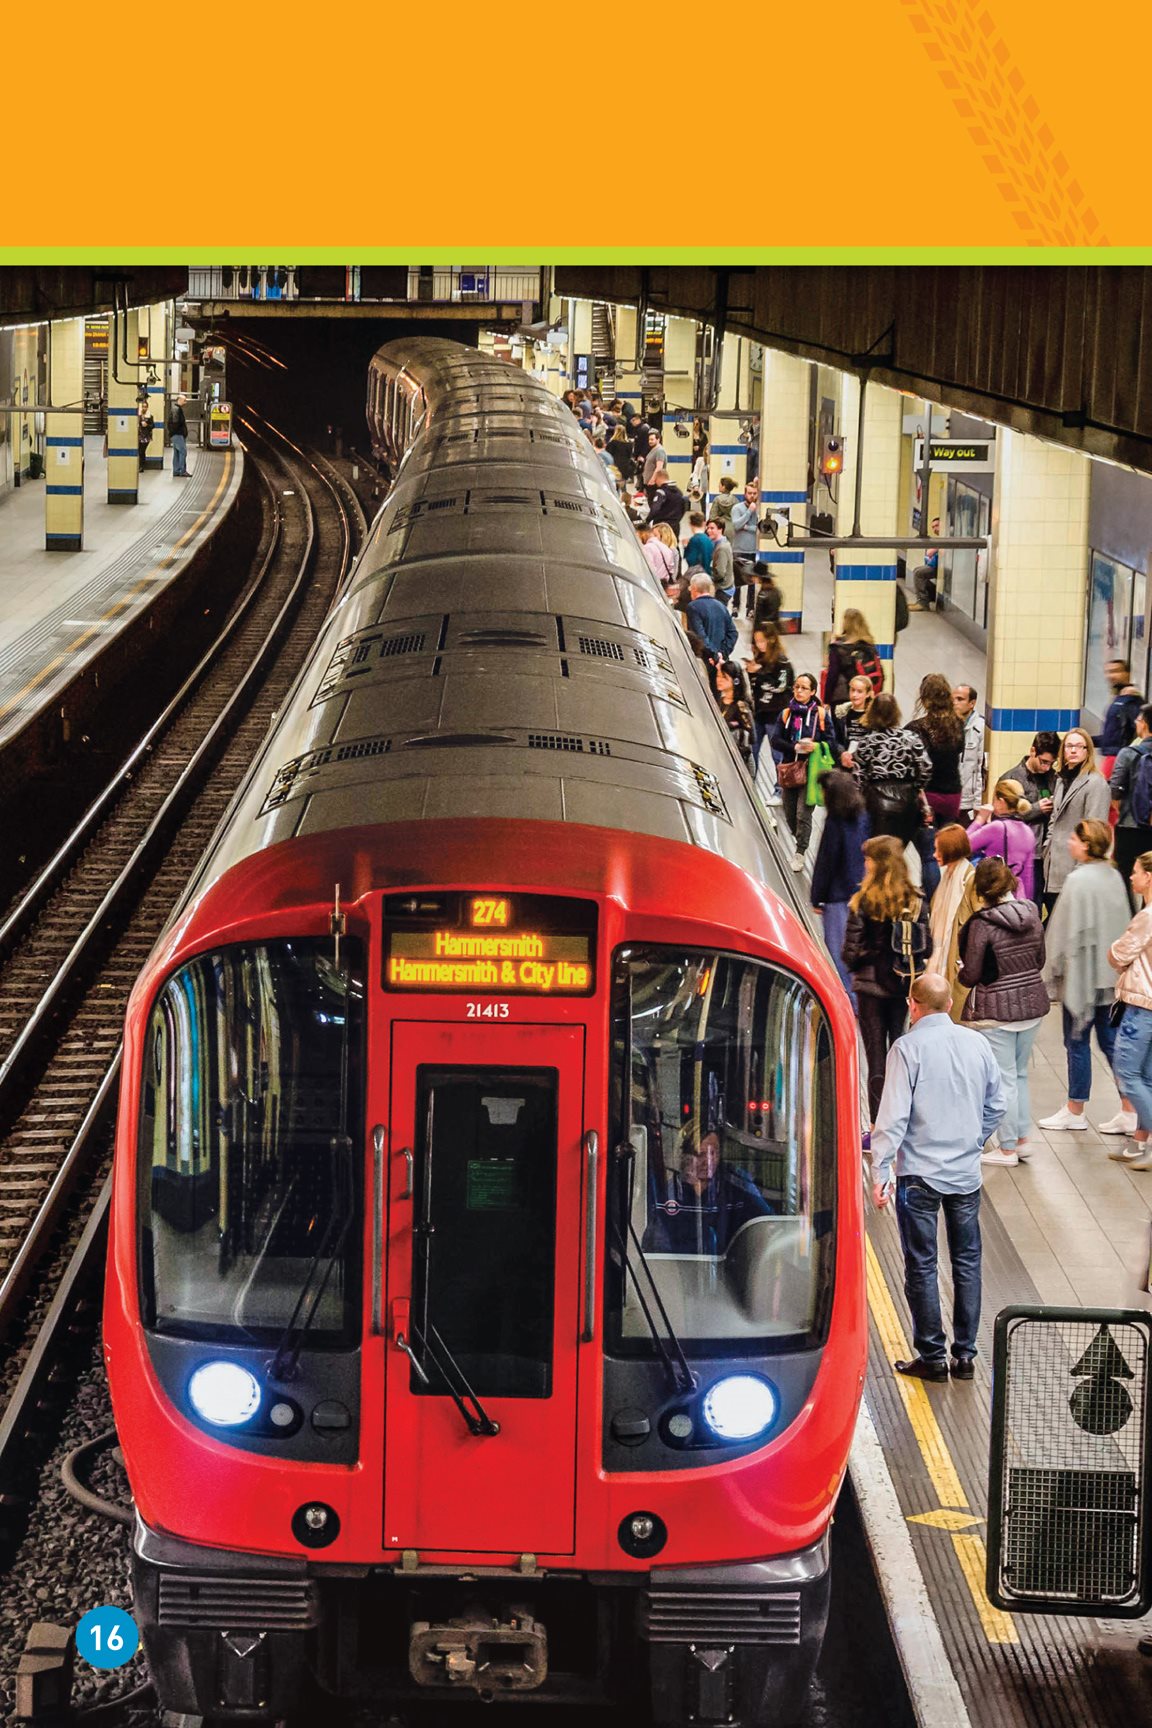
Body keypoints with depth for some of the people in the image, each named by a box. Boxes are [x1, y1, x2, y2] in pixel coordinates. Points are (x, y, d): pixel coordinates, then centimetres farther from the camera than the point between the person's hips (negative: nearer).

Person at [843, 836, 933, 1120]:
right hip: (905, 987, 4)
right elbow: (927, 949, -2)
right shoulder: (916, 902, -3)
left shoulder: (864, 902, -15)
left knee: (876, 1056, 3)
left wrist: (857, 964, 8)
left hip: (871, 986, -3)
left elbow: (851, 950, -13)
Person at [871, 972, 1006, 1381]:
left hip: (919, 1174, -4)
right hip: (967, 1174, 4)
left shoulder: (908, 1048, -12)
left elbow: (893, 1116, -15)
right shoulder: (977, 1044, 2)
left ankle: (932, 1356, 6)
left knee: (922, 1266, 4)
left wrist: (880, 1171, -11)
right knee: (967, 1262, 12)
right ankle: (964, 1354, 14)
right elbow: (996, 1106, 10)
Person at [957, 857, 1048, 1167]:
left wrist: (960, 970, 7)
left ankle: (1008, 1148, 12)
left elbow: (971, 976, -14)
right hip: (1033, 1005, 6)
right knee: (1020, 1075, 21)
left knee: (1004, 1080, 4)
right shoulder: (1032, 917, -1)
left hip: (996, 1010, -6)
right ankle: (1022, 1138, 28)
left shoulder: (981, 924, -18)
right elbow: (1040, 961, 11)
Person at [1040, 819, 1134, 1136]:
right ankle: (1129, 1112, 9)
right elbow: (1124, 924, 12)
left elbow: (1070, 931, -17)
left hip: (1082, 973, -7)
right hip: (1112, 974, 7)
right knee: (1111, 1041, 11)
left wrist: (1056, 970, -7)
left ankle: (1074, 1112, 14)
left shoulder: (1079, 880, -18)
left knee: (1077, 1041, 5)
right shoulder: (1114, 877, 4)